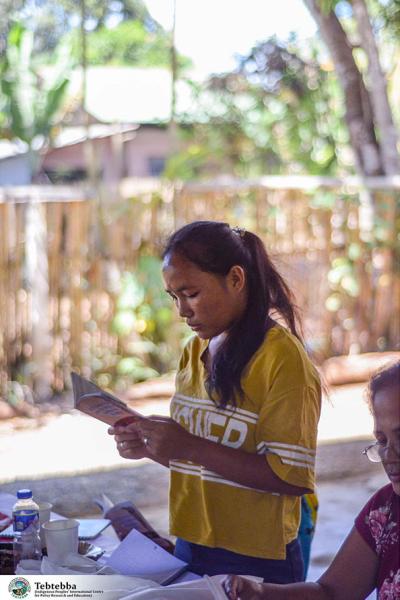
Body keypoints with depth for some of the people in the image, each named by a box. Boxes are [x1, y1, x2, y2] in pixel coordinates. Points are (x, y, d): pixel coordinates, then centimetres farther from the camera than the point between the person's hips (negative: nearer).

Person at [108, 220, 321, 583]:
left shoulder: (282, 356, -15)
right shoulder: (195, 351, 7)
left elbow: (293, 477, -21)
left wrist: (190, 447, -24)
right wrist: (150, 446, -5)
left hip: (254, 563, -6)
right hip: (190, 551, 6)